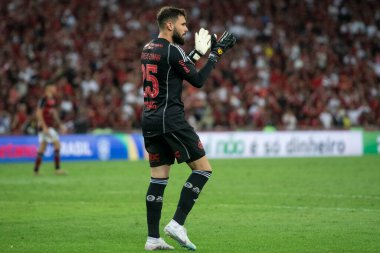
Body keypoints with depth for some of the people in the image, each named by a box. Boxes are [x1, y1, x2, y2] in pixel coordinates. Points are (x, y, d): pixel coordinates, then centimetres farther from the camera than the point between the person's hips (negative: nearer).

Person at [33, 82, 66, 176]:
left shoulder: (52, 99, 14)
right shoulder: (43, 100, -14)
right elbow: (39, 114, -18)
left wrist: (59, 124, 21)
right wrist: (44, 127, -22)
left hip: (51, 126, 9)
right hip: (45, 126, -9)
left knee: (42, 147, 9)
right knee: (57, 144, -12)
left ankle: (36, 170, 11)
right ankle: (57, 169, -12)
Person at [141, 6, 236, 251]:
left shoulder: (148, 50, 15)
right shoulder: (172, 51, -11)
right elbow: (198, 80, -8)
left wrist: (199, 52, 25)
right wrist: (216, 53, -1)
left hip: (149, 120, 9)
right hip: (170, 119, -9)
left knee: (158, 178, 10)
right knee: (203, 168, -3)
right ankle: (177, 224, -9)